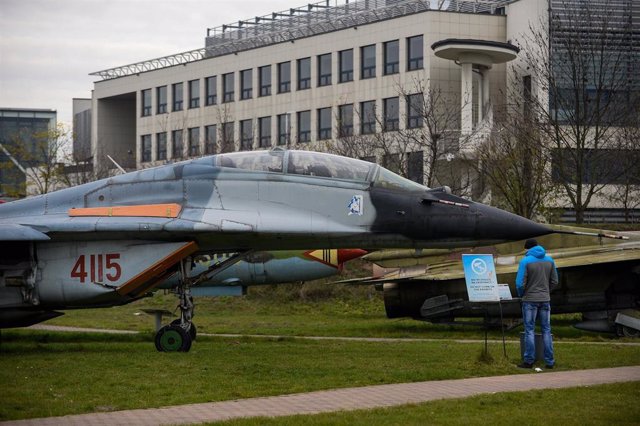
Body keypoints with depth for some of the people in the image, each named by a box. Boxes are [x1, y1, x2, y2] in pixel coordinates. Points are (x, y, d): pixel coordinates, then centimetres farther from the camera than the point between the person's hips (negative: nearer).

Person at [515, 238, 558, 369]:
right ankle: (549, 361, 8)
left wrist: (521, 295, 5)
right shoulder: (549, 260, 4)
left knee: (529, 330, 2)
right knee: (546, 330, 8)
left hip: (530, 300, -4)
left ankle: (529, 361, 2)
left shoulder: (525, 261, -10)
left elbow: (520, 283, -13)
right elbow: (554, 281, 6)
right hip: (545, 299, 4)